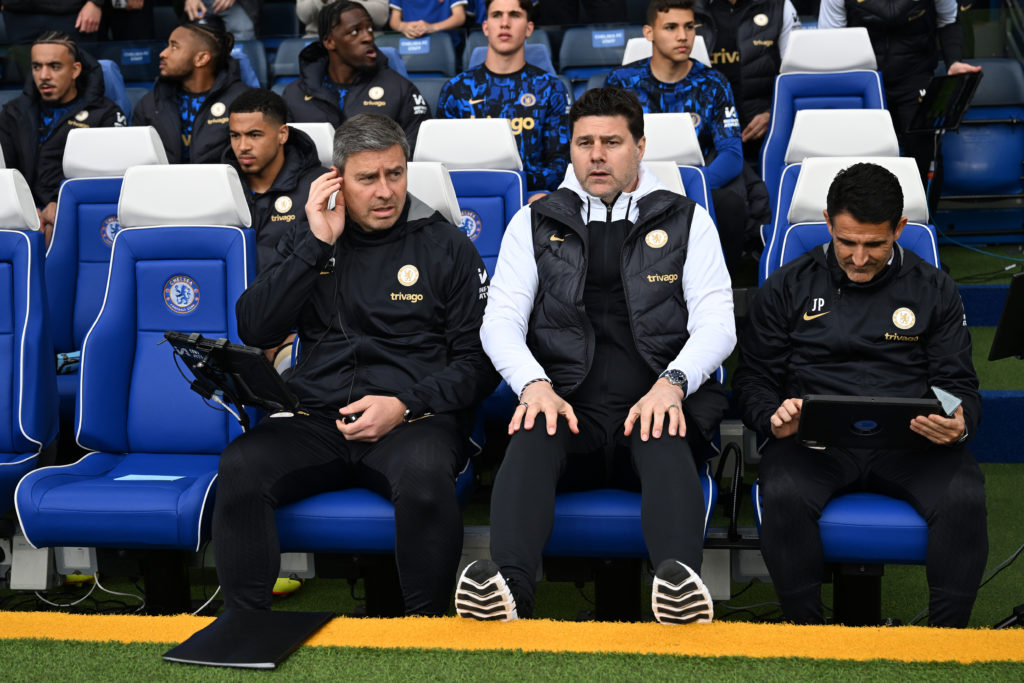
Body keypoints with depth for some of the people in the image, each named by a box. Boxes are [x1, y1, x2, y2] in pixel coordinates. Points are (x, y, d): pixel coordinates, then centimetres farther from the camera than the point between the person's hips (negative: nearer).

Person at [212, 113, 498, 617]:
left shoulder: (446, 247, 9)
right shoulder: (310, 240, 16)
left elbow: (478, 361, 5)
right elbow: (254, 330, 4)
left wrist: (405, 405, -11)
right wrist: (318, 244, -1)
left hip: (414, 421, -2)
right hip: (315, 420, 2)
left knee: (424, 475, -37)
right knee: (239, 467, -27)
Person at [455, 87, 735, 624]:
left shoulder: (686, 221, 17)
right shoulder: (535, 222, 19)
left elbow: (716, 323, 6)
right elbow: (501, 320, 9)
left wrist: (671, 384, -15)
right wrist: (535, 385, -12)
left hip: (657, 402, 0)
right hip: (567, 400, 1)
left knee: (665, 443, -36)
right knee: (532, 437, -34)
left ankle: (680, 582, -58)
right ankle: (508, 588, -54)